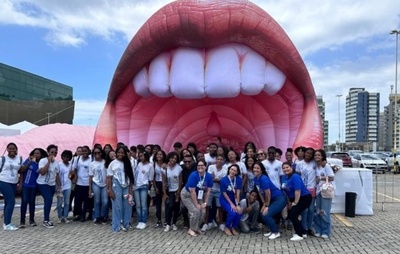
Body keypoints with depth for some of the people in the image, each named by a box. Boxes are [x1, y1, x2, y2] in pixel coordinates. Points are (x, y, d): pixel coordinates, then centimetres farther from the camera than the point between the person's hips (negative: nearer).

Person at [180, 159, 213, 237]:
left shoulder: (209, 176, -14)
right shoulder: (193, 175, -28)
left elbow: (208, 191, -6)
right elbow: (192, 191, -26)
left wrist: (205, 203, -8)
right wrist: (197, 204, -22)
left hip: (198, 195, 5)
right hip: (187, 195, -5)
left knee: (203, 211, -7)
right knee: (195, 211, -18)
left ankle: (196, 227, 15)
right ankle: (191, 229, 1)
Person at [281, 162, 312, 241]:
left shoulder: (295, 177, -22)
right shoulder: (284, 178, 4)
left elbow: (297, 191, -26)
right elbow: (286, 191, 11)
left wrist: (295, 203, -21)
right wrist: (289, 202, 11)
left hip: (305, 198, -9)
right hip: (294, 199, 9)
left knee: (293, 214, -16)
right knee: (290, 215, 7)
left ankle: (299, 235, -4)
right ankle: (303, 232, 22)